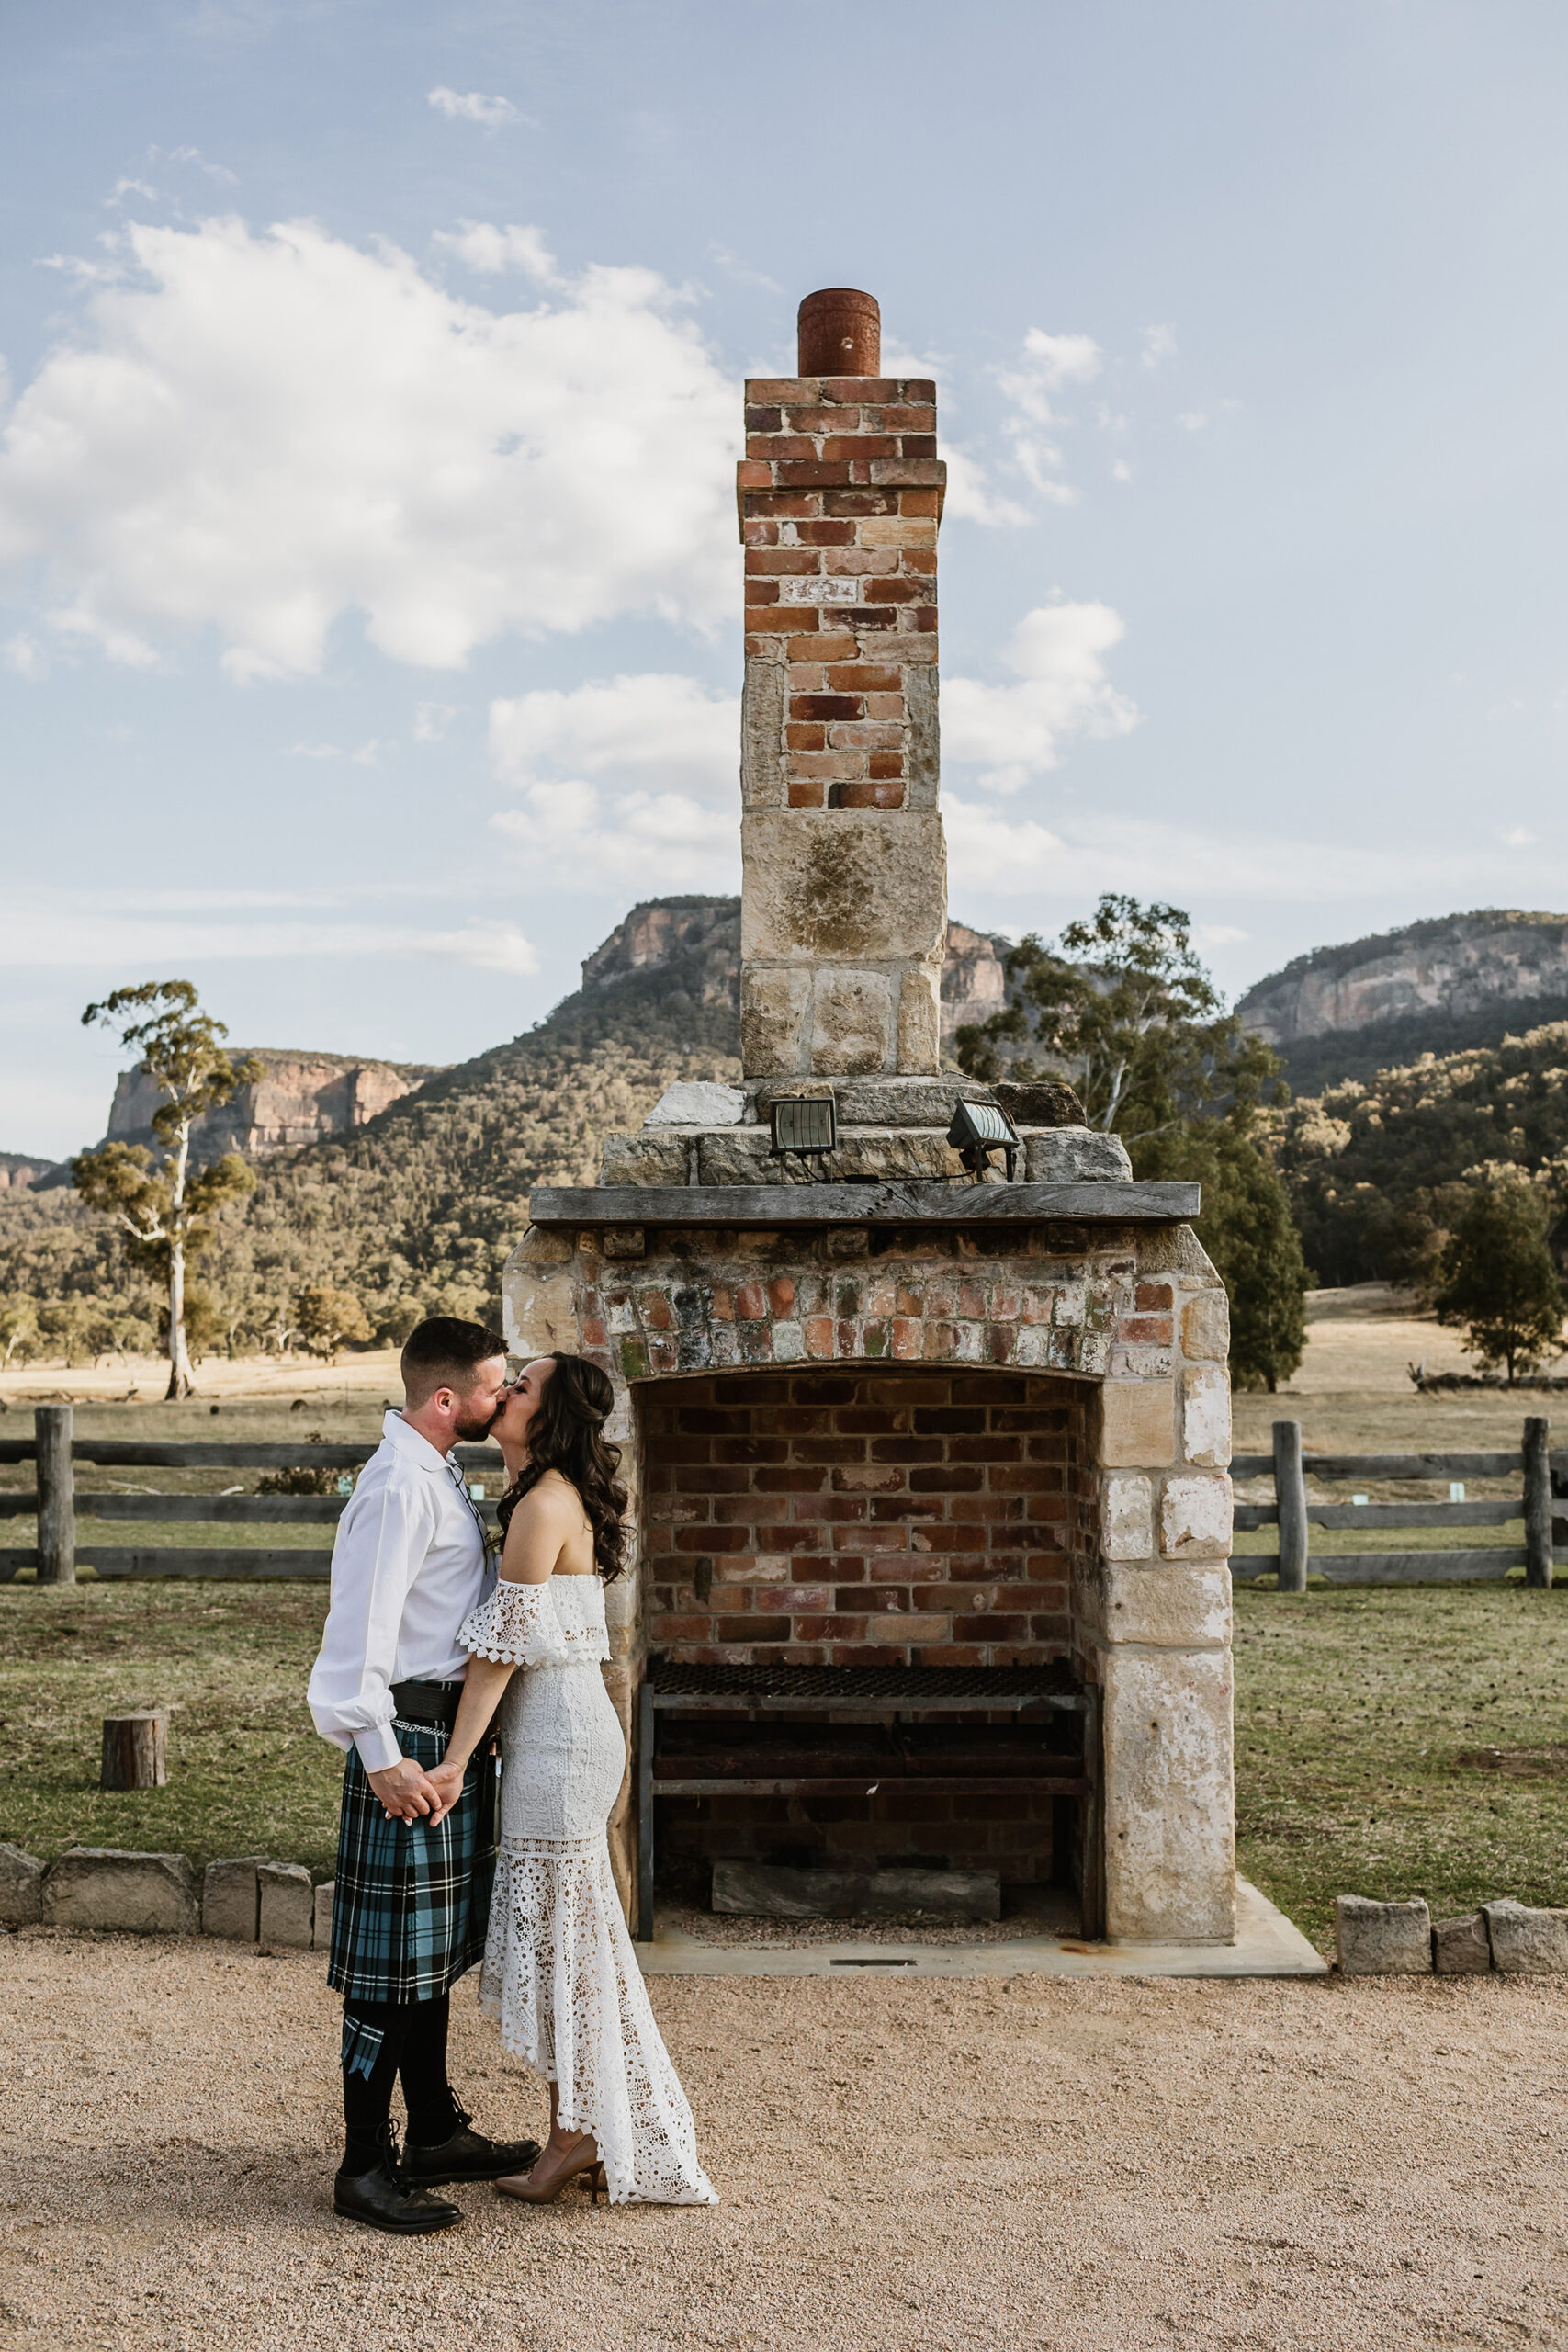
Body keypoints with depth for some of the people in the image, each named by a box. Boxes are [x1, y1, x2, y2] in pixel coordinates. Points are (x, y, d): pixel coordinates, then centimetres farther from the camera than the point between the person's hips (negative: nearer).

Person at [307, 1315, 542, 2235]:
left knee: (434, 1950, 18)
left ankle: (437, 2133, 30)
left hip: (455, 1733, 10)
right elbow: (363, 1627, -23)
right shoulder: (398, 1485, -18)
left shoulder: (439, 1474, 13)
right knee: (391, 1959, -2)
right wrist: (383, 1757, -23)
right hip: (411, 1738, -10)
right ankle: (366, 2168, 8)